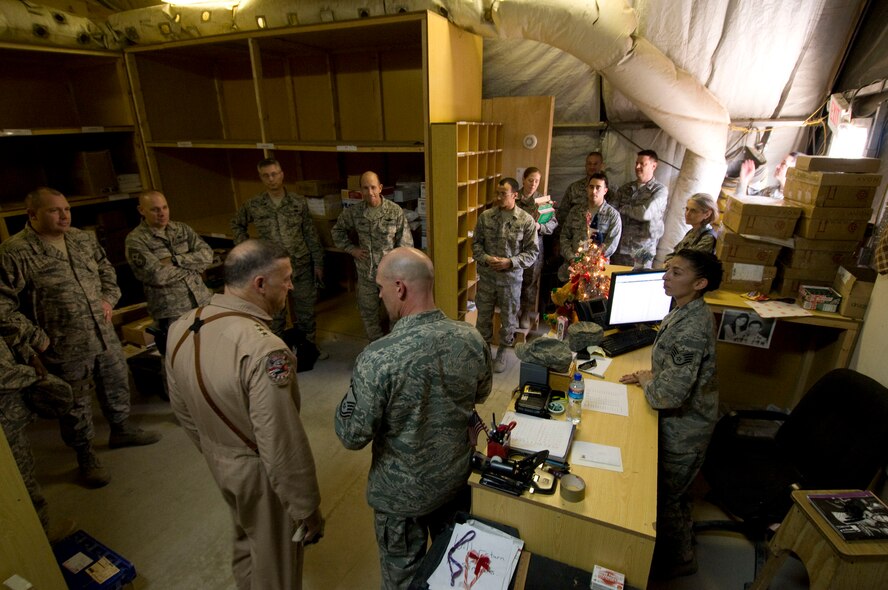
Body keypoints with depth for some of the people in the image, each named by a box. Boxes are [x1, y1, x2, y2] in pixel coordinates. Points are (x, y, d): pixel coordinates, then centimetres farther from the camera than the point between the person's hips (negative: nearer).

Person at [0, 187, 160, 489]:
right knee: (76, 404, 10)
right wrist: (35, 337, -16)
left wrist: (109, 298, 4)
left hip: (105, 335, 6)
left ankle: (122, 429, 44)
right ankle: (86, 457, 29)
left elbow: (106, 269, 19)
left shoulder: (84, 240, 4)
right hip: (65, 348, -5)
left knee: (117, 384, 21)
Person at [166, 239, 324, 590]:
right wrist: (307, 509, -15)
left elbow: (182, 410, 4)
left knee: (245, 536, 34)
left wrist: (212, 451, 19)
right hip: (262, 473, -7)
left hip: (220, 463, 7)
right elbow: (282, 447, -29)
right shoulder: (264, 350, -35)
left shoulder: (180, 329, -10)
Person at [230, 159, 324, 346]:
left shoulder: (299, 202, -1)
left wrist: (318, 263, 2)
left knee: (305, 310, 13)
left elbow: (311, 235, 2)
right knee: (275, 314, 11)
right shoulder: (254, 205, -2)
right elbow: (237, 225, 16)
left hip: (302, 266, 1)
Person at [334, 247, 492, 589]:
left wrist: (353, 393, -6)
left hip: (403, 491, -4)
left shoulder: (377, 358, -33)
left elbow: (353, 437, -22)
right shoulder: (471, 338, -17)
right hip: (457, 477, 4)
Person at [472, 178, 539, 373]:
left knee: (508, 318, 13)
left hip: (511, 278, -2)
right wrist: (486, 259, -16)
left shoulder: (526, 220, -9)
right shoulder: (485, 216, -3)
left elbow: (532, 252, -6)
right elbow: (476, 243, 3)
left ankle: (502, 351, 36)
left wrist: (510, 262, -19)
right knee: (483, 315, 16)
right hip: (486, 276, 2)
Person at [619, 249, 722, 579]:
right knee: (673, 493, 28)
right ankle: (681, 540, 51)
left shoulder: (691, 329, -33)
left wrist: (645, 379, -14)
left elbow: (670, 395, -34)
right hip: (682, 420, 9)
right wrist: (649, 376, -1)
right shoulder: (689, 312, -1)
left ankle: (678, 561, 37)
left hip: (683, 429, -9)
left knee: (665, 499, 13)